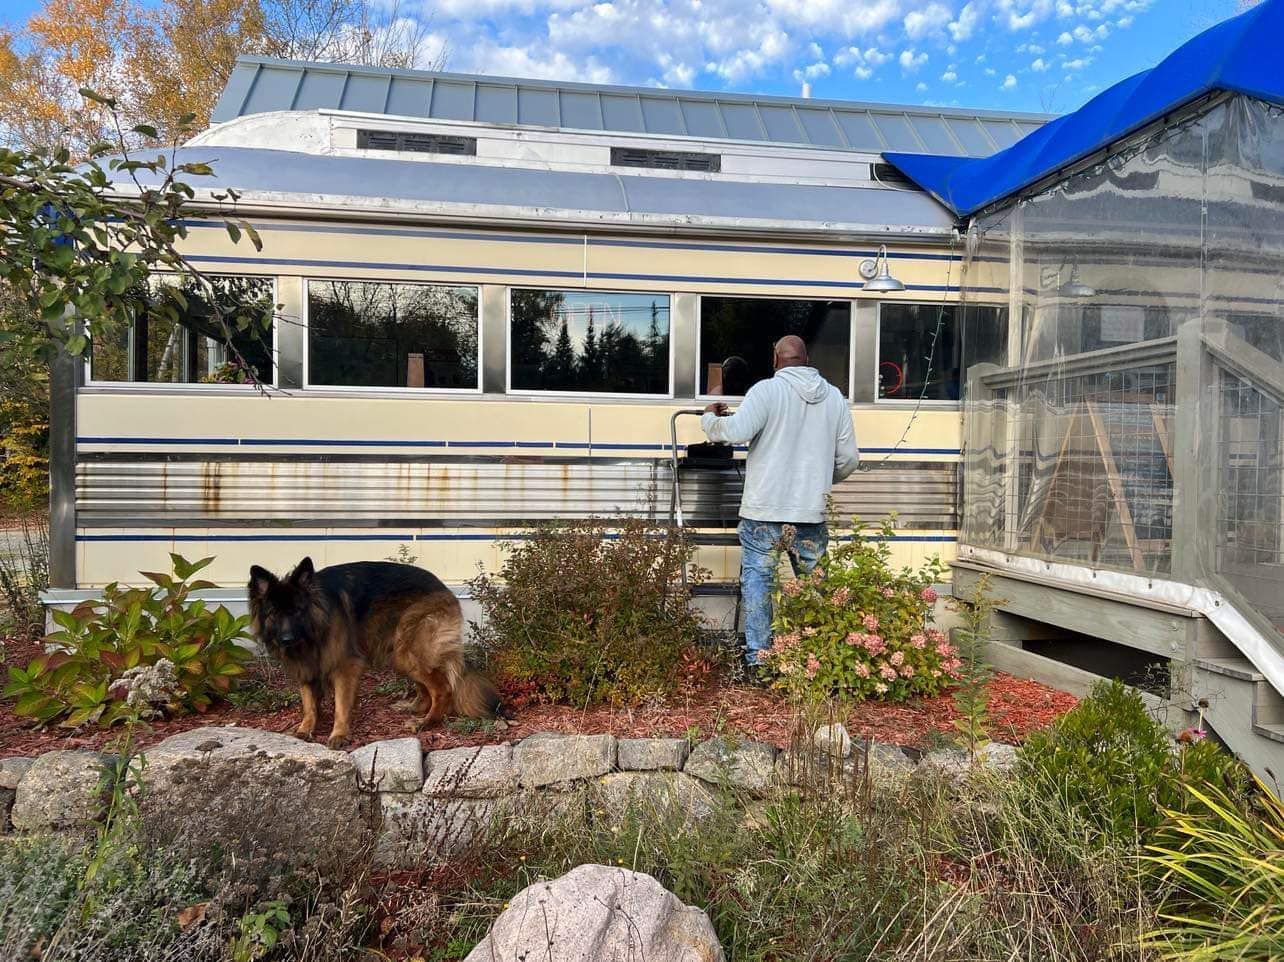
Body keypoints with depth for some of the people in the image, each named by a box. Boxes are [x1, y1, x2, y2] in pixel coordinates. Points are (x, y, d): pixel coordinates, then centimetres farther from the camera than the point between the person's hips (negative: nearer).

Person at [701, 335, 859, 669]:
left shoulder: (766, 389, -5)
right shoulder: (835, 397, 9)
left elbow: (737, 431, -18)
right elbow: (849, 457, 10)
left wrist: (709, 418, 3)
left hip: (764, 510, -3)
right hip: (813, 513, 3)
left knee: (757, 577, 6)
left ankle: (758, 655, 4)